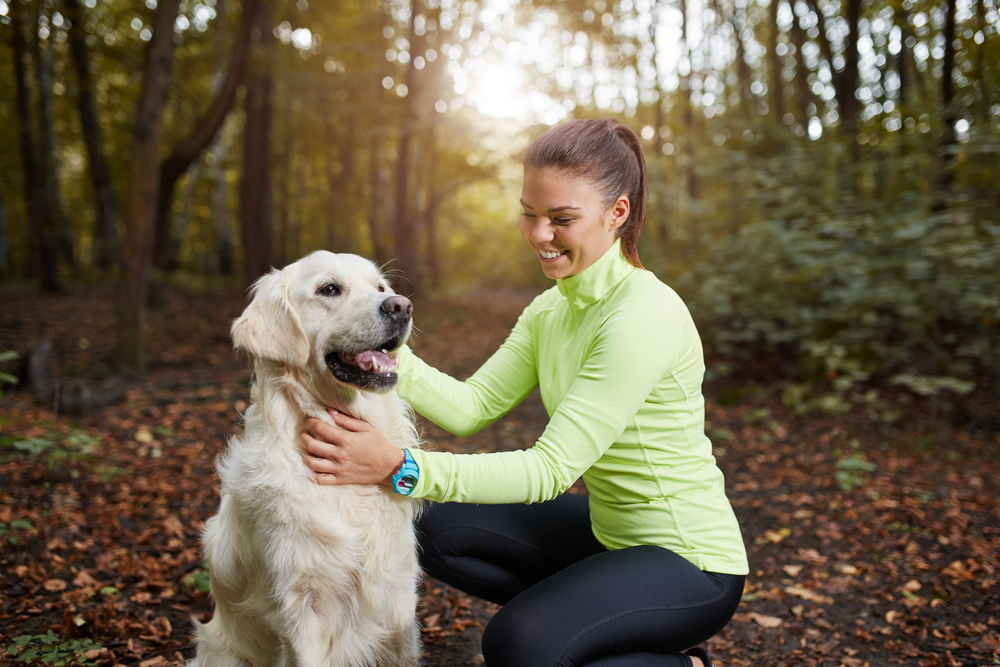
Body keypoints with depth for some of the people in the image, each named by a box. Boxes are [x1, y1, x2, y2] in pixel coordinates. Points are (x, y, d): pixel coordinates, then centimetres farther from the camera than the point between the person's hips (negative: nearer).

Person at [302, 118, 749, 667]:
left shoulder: (643, 315, -26)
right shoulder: (551, 308, 1)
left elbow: (552, 468, -29)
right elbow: (473, 406, -6)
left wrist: (400, 468, -36)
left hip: (691, 559, -8)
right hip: (609, 531, 8)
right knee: (439, 530, 1)